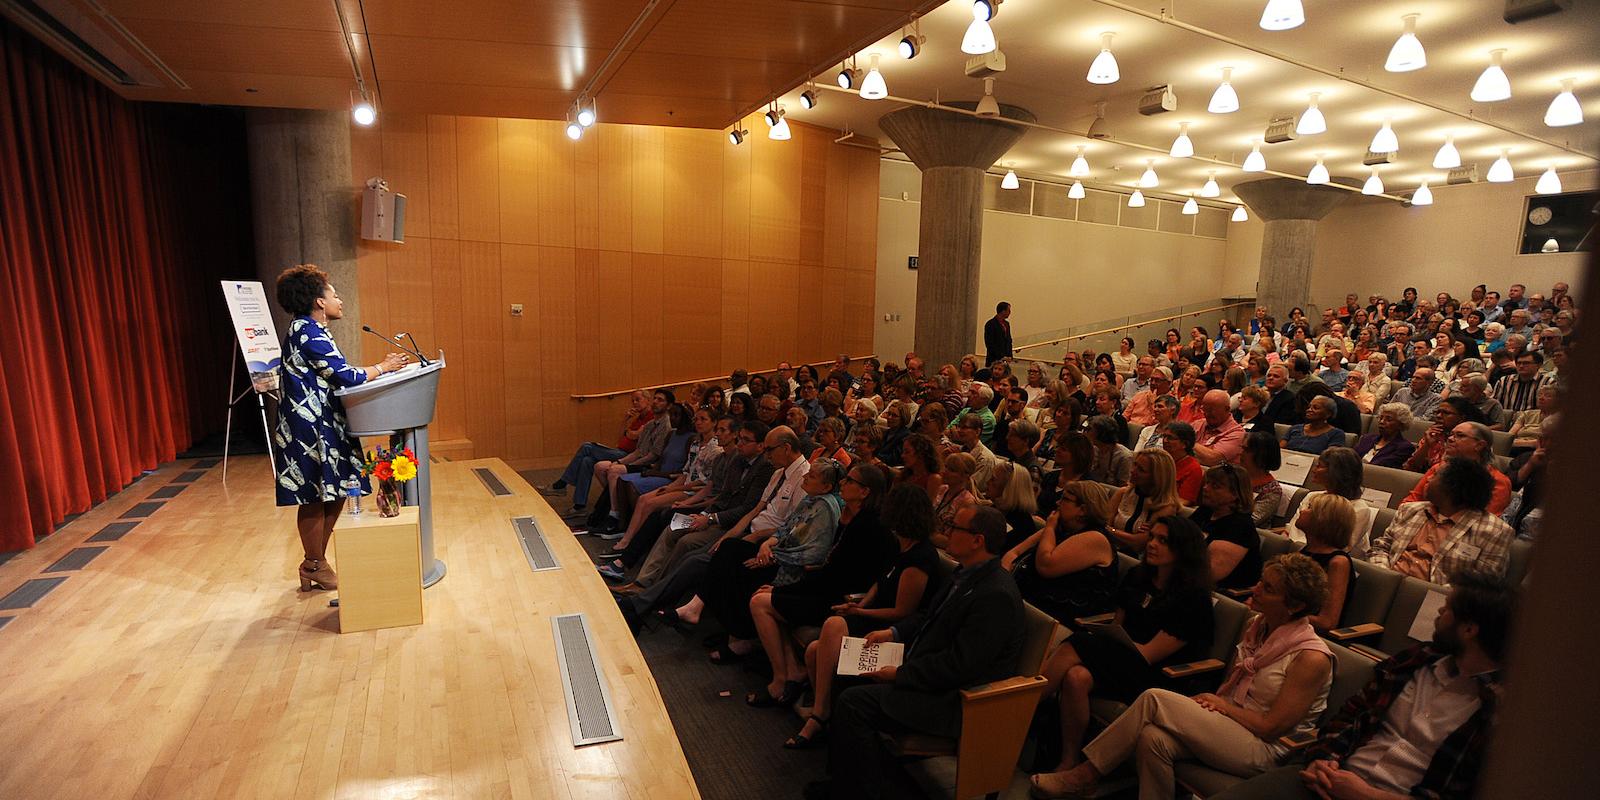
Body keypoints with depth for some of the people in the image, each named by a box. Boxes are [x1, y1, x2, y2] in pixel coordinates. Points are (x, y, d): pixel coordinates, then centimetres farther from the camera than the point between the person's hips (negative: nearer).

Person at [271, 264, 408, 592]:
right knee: (314, 499, 2)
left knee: (333, 495, 13)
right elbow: (345, 376, -17)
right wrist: (382, 368, -2)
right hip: (310, 428, -10)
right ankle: (316, 568, 16)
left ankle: (315, 564, 25)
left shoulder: (311, 331, 15)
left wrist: (378, 368, 12)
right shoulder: (307, 332, -16)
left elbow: (336, 375, 14)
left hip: (324, 426, 10)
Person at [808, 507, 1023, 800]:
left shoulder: (997, 596, -26)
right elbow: (931, 617, 20)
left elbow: (960, 665, -27)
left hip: (954, 699, -10)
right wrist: (894, 632, 5)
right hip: (933, 674, 10)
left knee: (853, 702, -16)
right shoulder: (967, 573, 5)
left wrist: (900, 674, -18)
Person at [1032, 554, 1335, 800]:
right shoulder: (1255, 626, 8)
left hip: (1265, 749, -7)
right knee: (1153, 739, -28)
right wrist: (1211, 702, -3)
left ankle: (1084, 775, -13)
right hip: (1228, 725, 7)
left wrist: (1222, 705, -8)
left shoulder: (1311, 658, -16)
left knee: (1154, 699, -24)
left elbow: (1271, 727, -16)